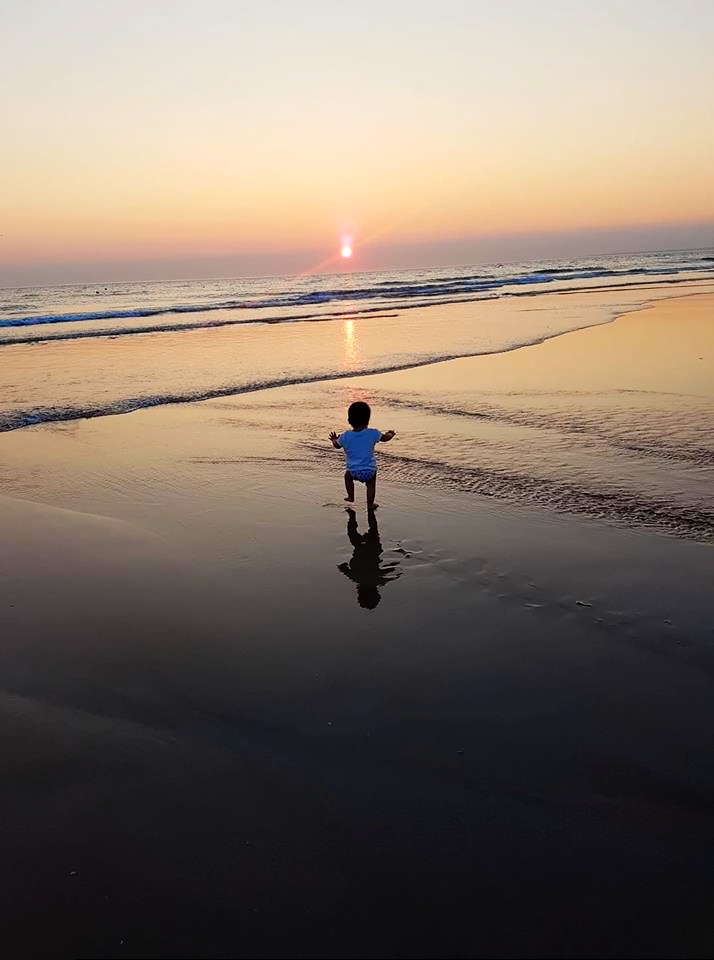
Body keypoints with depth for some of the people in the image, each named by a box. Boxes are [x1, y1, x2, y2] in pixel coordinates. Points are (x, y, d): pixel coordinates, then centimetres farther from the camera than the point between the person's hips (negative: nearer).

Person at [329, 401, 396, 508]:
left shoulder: (345, 436, -8)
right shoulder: (373, 433, -8)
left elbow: (337, 445, 9)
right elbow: (385, 438, 9)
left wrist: (334, 439, 32)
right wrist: (390, 434, 32)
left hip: (353, 470, 1)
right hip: (370, 469, -1)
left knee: (348, 477, 30)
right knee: (371, 485, 20)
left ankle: (351, 497, 36)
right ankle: (370, 504, 21)